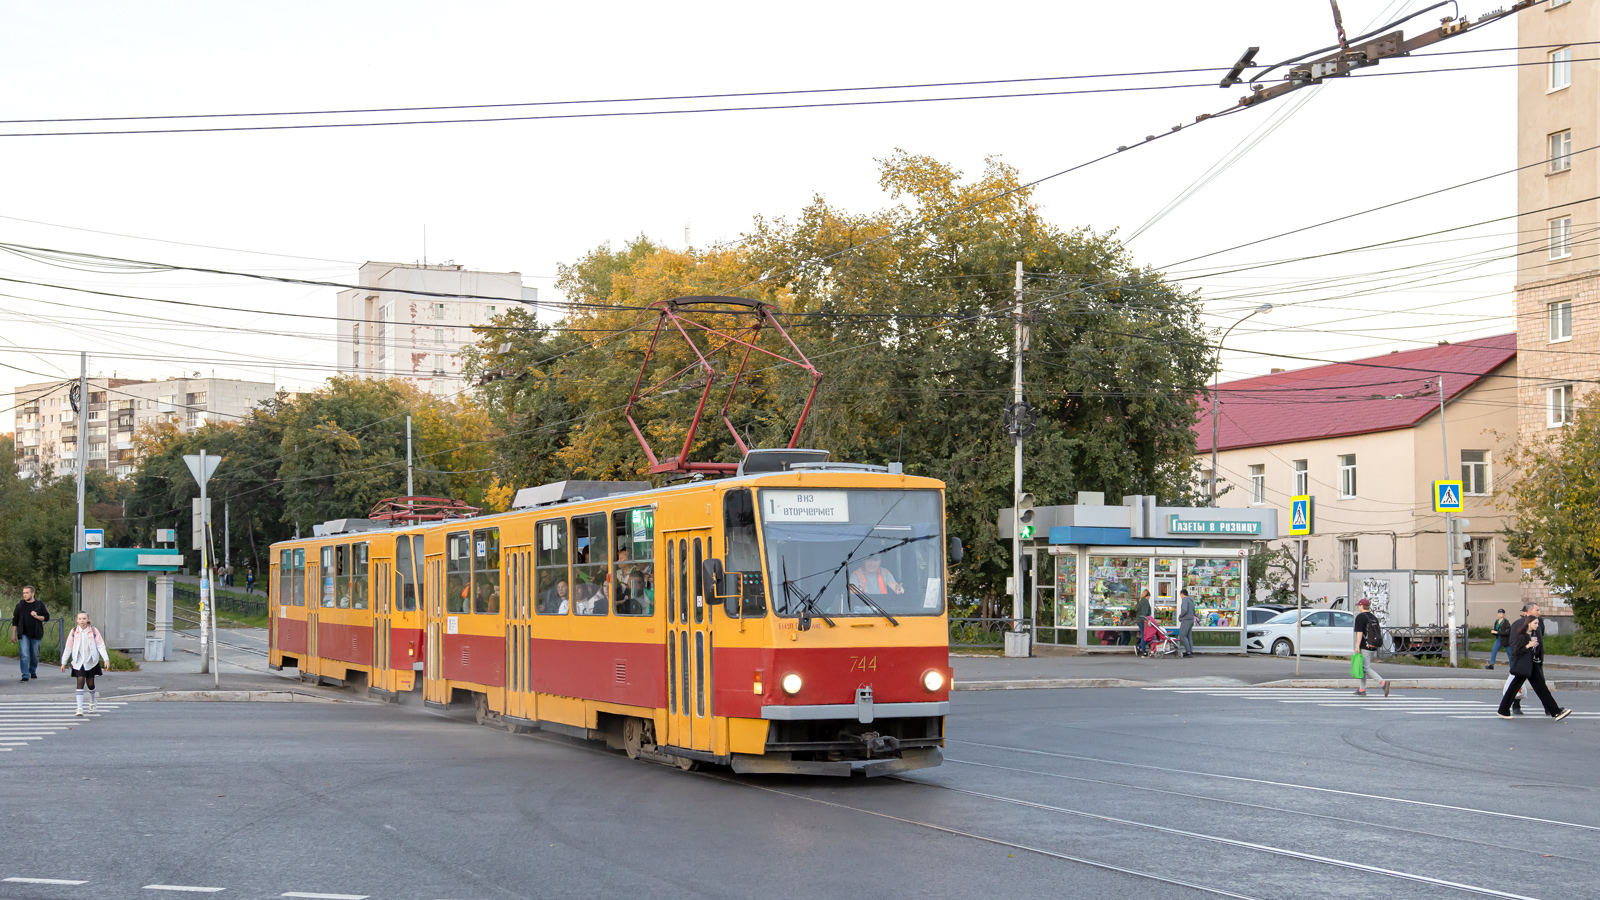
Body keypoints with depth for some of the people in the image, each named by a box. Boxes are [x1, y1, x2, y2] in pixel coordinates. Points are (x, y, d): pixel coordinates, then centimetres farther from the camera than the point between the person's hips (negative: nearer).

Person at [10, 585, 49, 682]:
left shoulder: (39, 604, 2)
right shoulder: (20, 605, 4)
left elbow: (46, 617, 3)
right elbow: (15, 620, 8)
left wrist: (37, 616, -14)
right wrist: (13, 634, 4)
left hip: (36, 634, 0)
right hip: (23, 634, 0)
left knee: (35, 655, 10)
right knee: (24, 655, -11)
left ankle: (33, 671, 32)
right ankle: (25, 675, -10)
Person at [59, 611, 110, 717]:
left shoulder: (94, 631, -3)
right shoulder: (73, 632, 0)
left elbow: (100, 645, -2)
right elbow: (68, 648, 7)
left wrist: (106, 659, -12)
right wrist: (63, 662, 10)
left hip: (91, 661, 0)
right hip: (78, 662, 0)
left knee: (90, 683, 8)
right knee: (80, 682, -13)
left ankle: (92, 703, 36)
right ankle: (79, 708, -15)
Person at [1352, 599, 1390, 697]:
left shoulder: (1360, 617, -7)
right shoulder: (1374, 618, 17)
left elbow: (1359, 632, -17)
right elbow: (1379, 633, 18)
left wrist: (1357, 646, -21)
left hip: (1365, 647, -8)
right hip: (1374, 648, 8)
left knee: (1366, 668, -11)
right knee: (1363, 667, 17)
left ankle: (1383, 682, -28)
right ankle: (1362, 690, 19)